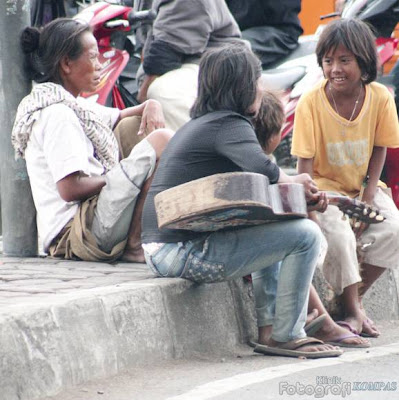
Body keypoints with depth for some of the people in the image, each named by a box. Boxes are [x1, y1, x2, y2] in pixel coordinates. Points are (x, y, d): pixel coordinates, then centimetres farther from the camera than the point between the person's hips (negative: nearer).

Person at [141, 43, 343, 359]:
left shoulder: (201, 124, 21)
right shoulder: (230, 125, -10)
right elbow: (263, 171, -28)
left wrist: (304, 192, 8)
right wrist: (294, 182, -5)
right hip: (182, 253, -11)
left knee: (275, 229, 31)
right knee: (305, 234, -11)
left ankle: (267, 329, 25)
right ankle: (286, 337, -3)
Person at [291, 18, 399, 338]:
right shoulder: (311, 103, -19)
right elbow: (305, 163, -16)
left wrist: (368, 199, -11)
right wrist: (311, 212, -26)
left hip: (362, 186, 3)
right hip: (325, 187, -3)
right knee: (339, 235, -29)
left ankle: (353, 297, -4)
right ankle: (353, 311, -10)